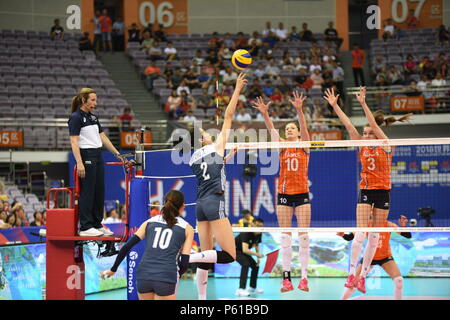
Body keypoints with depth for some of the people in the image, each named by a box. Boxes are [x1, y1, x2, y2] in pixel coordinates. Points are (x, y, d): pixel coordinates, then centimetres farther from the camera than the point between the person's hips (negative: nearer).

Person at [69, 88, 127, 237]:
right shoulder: (76, 117, -9)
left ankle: (97, 224, 16)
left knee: (99, 191, 9)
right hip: (86, 156, -8)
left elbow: (103, 138, 20)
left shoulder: (93, 117, 16)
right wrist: (79, 163, -22)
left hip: (98, 156, 8)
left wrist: (117, 154, 17)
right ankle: (85, 227, -2)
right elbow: (74, 142, -14)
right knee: (87, 191, -6)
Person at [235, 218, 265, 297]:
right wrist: (257, 254, -47)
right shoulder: (247, 233, -33)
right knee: (246, 264, -30)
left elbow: (256, 245, 11)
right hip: (235, 249, -9)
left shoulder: (258, 234, -8)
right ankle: (241, 289, -35)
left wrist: (258, 258, 4)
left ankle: (252, 288, 27)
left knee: (255, 266, 9)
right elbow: (245, 250, -42)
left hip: (242, 251, 9)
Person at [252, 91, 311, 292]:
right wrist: (265, 115, -25)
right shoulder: (282, 147, 9)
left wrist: (299, 111, -31)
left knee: (303, 236, -5)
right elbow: (272, 130, -7)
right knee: (285, 237, -1)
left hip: (302, 194, -2)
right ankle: (286, 278, -1)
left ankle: (304, 277, -4)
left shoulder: (304, 146, 4)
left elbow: (303, 127, -13)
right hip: (284, 194, 2)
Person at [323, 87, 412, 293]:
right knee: (360, 234, -13)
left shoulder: (385, 147, -4)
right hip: (365, 192, 1)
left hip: (383, 193, -1)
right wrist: (334, 106, -6)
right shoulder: (363, 148, 4)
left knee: (374, 238, 3)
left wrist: (363, 104, -26)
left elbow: (374, 124, -17)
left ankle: (362, 276, 9)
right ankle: (352, 274, -13)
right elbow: (348, 125, -1)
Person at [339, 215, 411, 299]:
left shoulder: (388, 225, -20)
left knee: (399, 280, -18)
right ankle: (342, 299, 18)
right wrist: (343, 235, -37)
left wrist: (403, 226, -42)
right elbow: (350, 237, -14)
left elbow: (408, 236, -22)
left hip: (385, 257, 0)